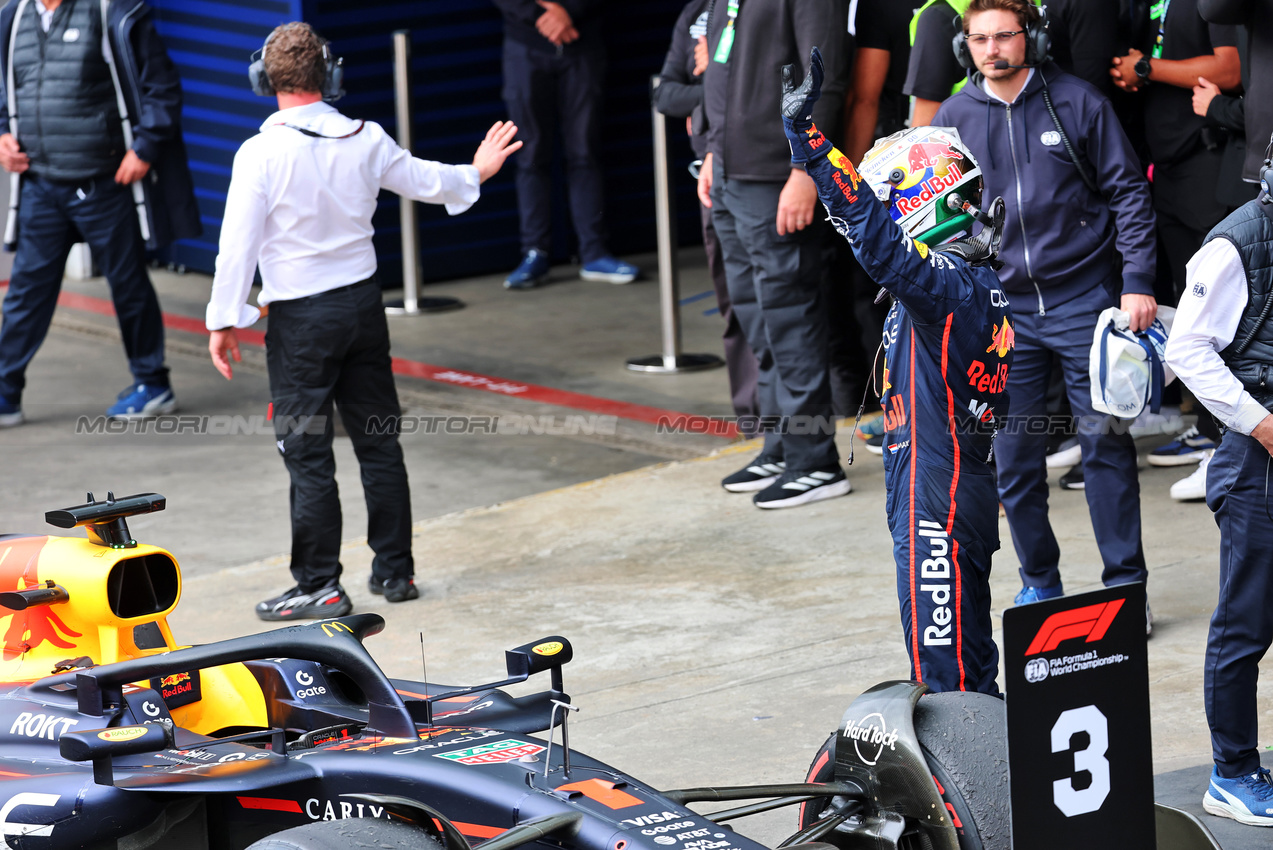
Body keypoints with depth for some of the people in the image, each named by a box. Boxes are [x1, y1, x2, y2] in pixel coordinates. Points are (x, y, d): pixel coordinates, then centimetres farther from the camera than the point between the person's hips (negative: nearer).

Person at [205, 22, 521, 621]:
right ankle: (394, 571, 20)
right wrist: (473, 175, 36)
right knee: (378, 442, 13)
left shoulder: (261, 154, -15)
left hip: (300, 318, -5)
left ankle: (320, 586, 0)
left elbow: (239, 242, -14)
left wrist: (224, 320, -5)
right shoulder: (366, 141, -1)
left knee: (307, 456, -1)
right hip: (363, 302, 5)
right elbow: (425, 182, 16)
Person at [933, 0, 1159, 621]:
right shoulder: (953, 119, 4)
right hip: (1001, 308, 3)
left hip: (1083, 299, -3)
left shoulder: (1077, 103, -3)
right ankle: (1039, 583, 19)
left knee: (1106, 444, -3)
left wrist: (1137, 281, -6)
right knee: (1013, 459, 4)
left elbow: (1127, 191, 1)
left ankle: (1125, 585, 5)